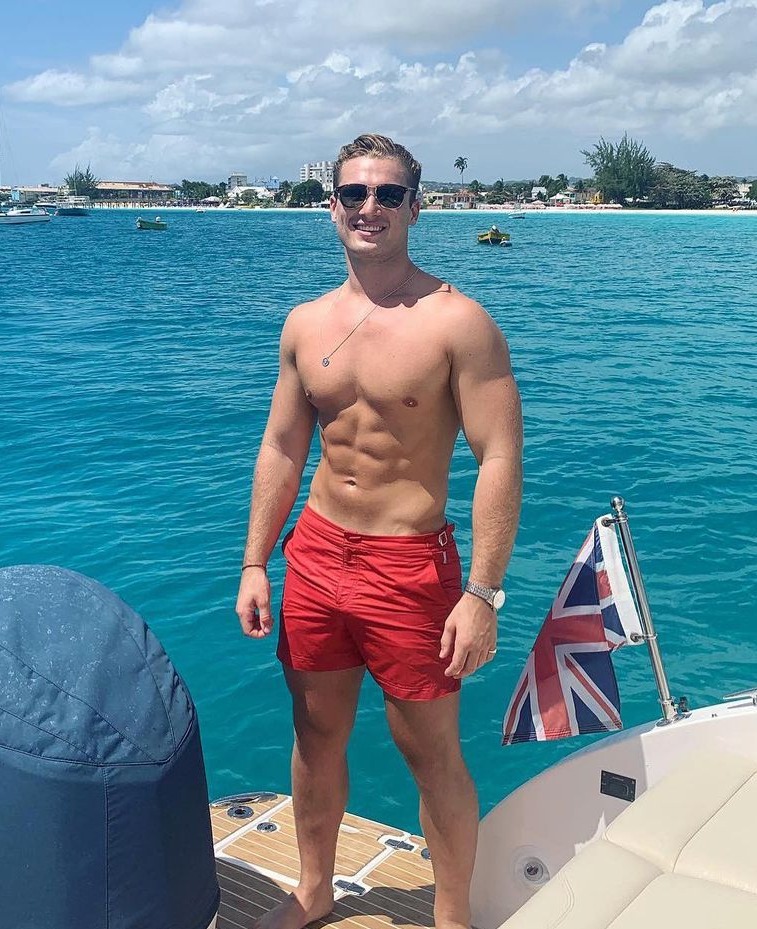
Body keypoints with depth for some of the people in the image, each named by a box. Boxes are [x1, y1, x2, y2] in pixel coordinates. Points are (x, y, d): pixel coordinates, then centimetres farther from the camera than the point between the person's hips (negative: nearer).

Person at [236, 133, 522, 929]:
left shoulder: (457, 322, -12)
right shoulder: (305, 324, 6)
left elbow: (499, 461, -15)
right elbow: (281, 450, 11)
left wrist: (483, 595, -19)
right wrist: (256, 566, 9)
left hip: (408, 565, -5)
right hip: (315, 552, 6)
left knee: (431, 753, 7)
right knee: (316, 735, 19)